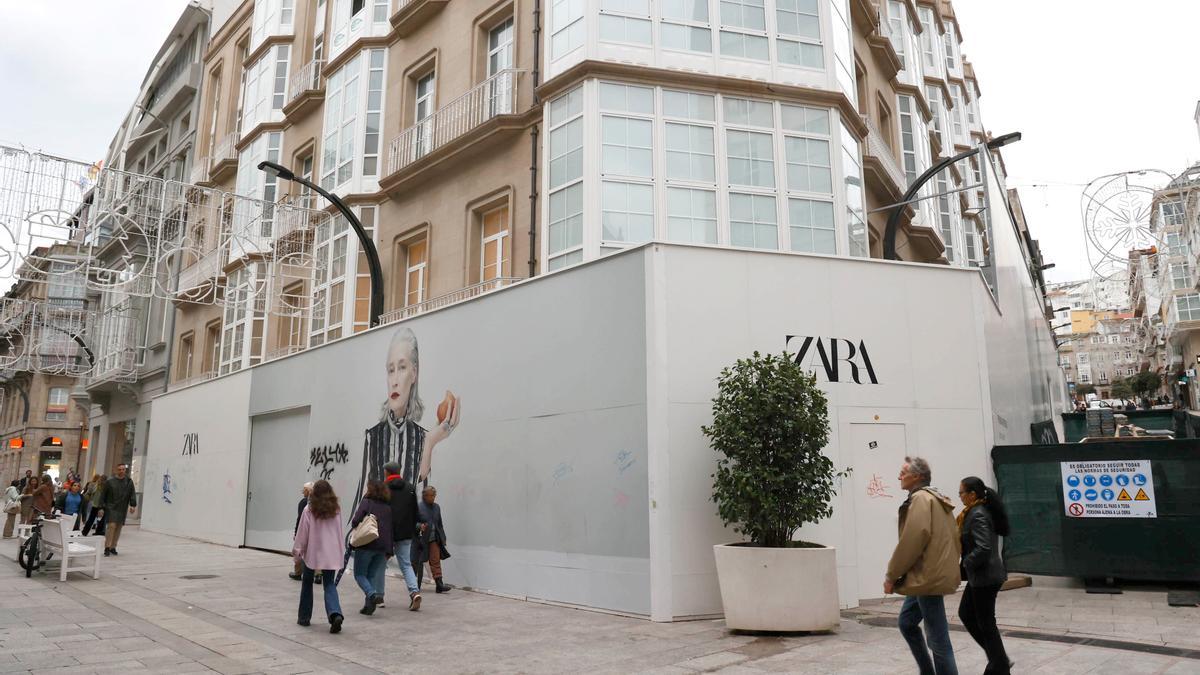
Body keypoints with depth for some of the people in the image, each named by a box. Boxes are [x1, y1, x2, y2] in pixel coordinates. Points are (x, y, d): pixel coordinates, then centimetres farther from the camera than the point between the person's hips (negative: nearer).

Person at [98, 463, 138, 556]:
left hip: (122, 509, 3)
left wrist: (132, 505, -8)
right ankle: (107, 547, -8)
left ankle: (113, 547, 15)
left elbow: (133, 494, 3)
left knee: (118, 528, 6)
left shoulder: (129, 481, 6)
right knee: (111, 526, -14)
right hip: (111, 508, -3)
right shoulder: (110, 481, 0)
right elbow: (102, 495, 2)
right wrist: (102, 507, -2)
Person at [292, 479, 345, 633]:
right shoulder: (336, 510, 1)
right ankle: (335, 613, -17)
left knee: (307, 583, 17)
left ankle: (304, 617, 25)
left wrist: (297, 551, 6)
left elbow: (302, 533, -4)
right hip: (331, 555, 2)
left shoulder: (309, 510, -8)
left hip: (312, 553, -2)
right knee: (330, 585, 6)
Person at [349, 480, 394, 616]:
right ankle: (369, 605, 7)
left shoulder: (366, 502, -3)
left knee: (359, 574, 5)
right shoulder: (388, 507, 13)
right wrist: (389, 550, 12)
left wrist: (355, 526, 9)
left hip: (366, 544, -5)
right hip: (382, 546, 5)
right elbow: (390, 529, 11)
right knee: (373, 575, 13)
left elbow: (355, 521, -14)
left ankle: (372, 594, -18)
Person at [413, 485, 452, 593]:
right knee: (418, 562, 8)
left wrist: (443, 538, 12)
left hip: (434, 539, 4)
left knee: (435, 561, -3)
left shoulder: (436, 507, 10)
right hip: (421, 540, -4)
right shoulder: (418, 507, -8)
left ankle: (439, 584, -7)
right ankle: (416, 586, 22)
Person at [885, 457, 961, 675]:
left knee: (937, 636, -2)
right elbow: (953, 537, 17)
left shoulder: (920, 498, -13)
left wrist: (891, 575, -14)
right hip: (934, 573, 10)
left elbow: (913, 540, -21)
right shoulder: (937, 499, 16)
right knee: (906, 622, 19)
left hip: (928, 576, -10)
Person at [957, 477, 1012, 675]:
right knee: (965, 614, 18)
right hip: (981, 575, 10)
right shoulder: (978, 511, 9)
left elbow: (983, 549, -28)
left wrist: (964, 563, -16)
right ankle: (998, 658, 26)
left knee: (985, 623, 4)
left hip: (985, 576, -10)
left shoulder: (977, 515, -21)